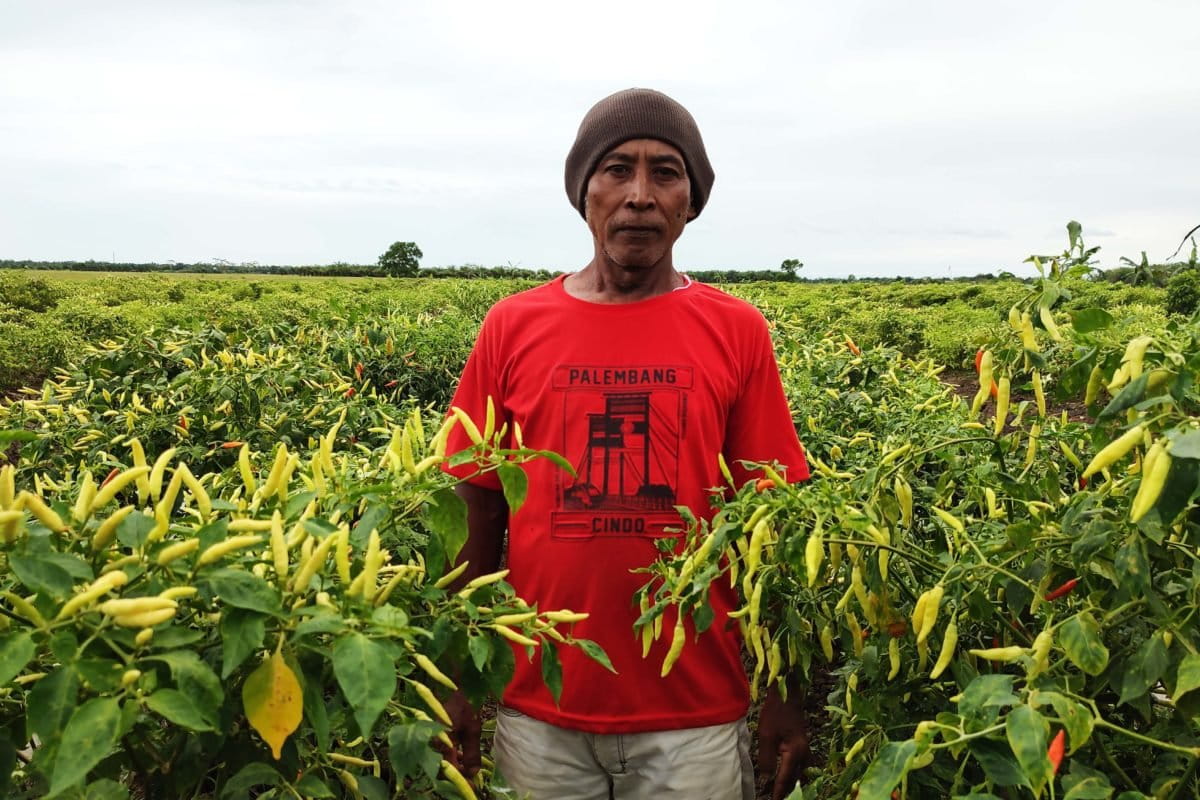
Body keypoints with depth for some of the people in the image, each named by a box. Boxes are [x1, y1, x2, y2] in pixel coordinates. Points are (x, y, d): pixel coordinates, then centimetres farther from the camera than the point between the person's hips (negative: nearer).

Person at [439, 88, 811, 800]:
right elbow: (477, 516, 2)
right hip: (538, 709, 1)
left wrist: (786, 698, -1)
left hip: (698, 714, 0)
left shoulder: (738, 332, -3)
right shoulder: (512, 328, -2)